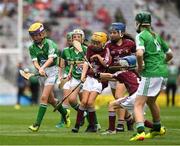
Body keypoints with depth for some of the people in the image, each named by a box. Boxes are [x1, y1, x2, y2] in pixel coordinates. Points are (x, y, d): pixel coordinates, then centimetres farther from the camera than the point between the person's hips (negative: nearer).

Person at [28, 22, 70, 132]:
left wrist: (43, 67, -40)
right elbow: (35, 61, -7)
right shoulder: (32, 47, 3)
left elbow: (51, 59, -24)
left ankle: (37, 124, -16)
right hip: (42, 73, 6)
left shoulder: (49, 43, -13)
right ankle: (65, 113, 41)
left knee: (44, 97, -15)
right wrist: (39, 69, -28)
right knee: (50, 99, 14)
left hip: (52, 70, -6)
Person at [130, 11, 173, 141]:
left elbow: (140, 53, -25)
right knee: (151, 101, 29)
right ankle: (158, 128, 42)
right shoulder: (156, 36, 17)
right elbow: (170, 54, 25)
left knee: (138, 104, -8)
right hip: (164, 73, 8)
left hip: (151, 73, -8)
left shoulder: (141, 36, -6)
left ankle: (140, 132, -27)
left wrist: (140, 67, -10)